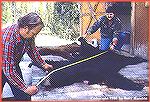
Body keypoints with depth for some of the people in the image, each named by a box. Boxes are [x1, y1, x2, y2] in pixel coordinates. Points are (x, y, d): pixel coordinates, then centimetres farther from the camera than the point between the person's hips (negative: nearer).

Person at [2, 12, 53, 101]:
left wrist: (44, 64, 12)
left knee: (23, 97, 4)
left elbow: (32, 50, 6)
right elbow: (9, 71, -35)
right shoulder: (8, 39, -38)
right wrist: (26, 88, -30)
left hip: (13, 64, 6)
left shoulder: (28, 34, -17)